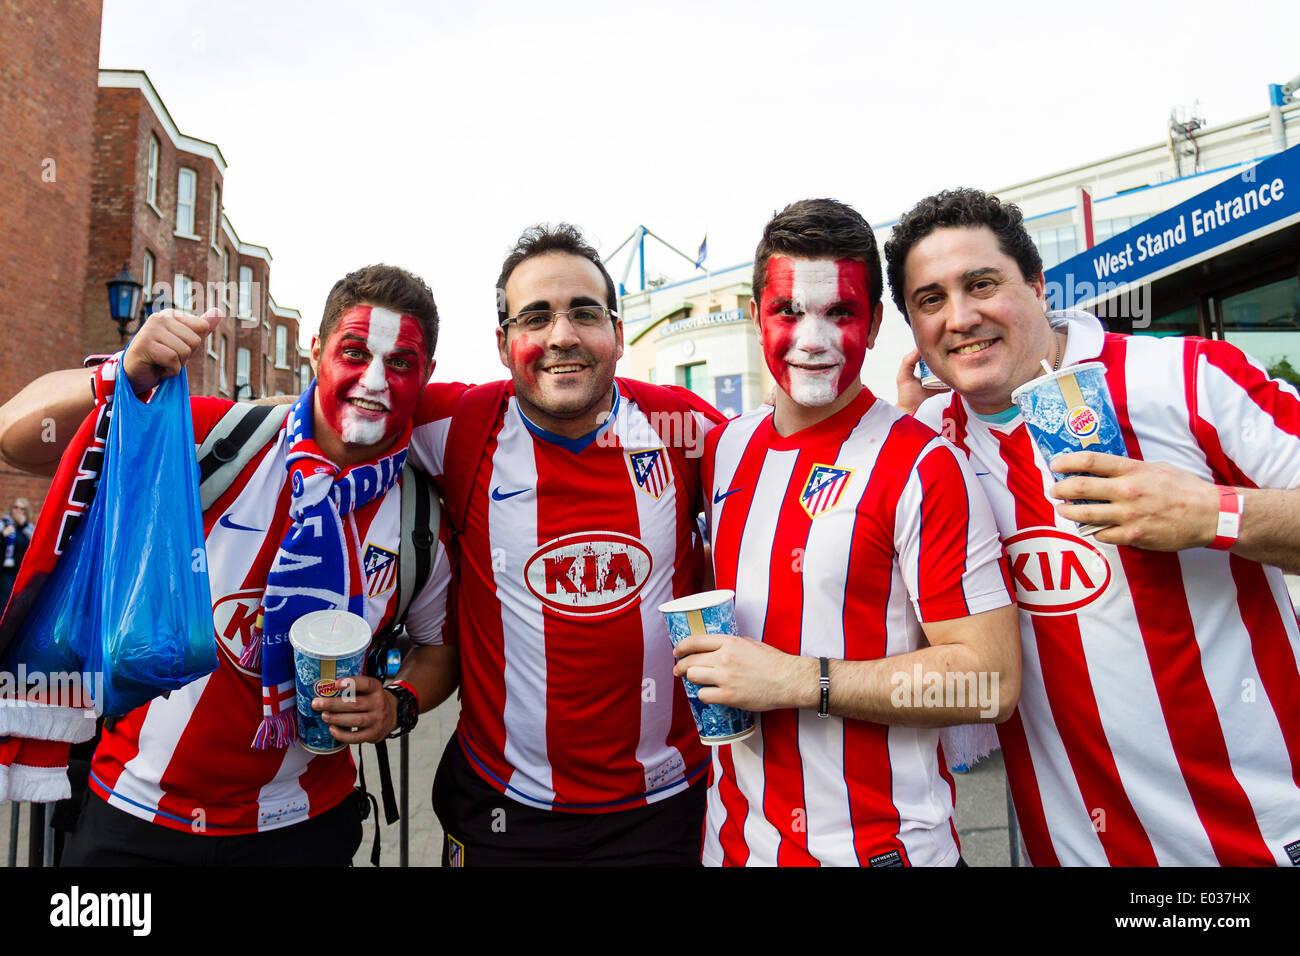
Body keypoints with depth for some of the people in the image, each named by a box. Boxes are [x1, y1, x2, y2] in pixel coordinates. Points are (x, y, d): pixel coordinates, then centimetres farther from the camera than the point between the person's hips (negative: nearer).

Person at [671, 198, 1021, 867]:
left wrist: (798, 679, -22)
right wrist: (707, 662, 2)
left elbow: (993, 680, -19)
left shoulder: (923, 467, -16)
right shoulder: (724, 448, 2)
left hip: (880, 844, -5)